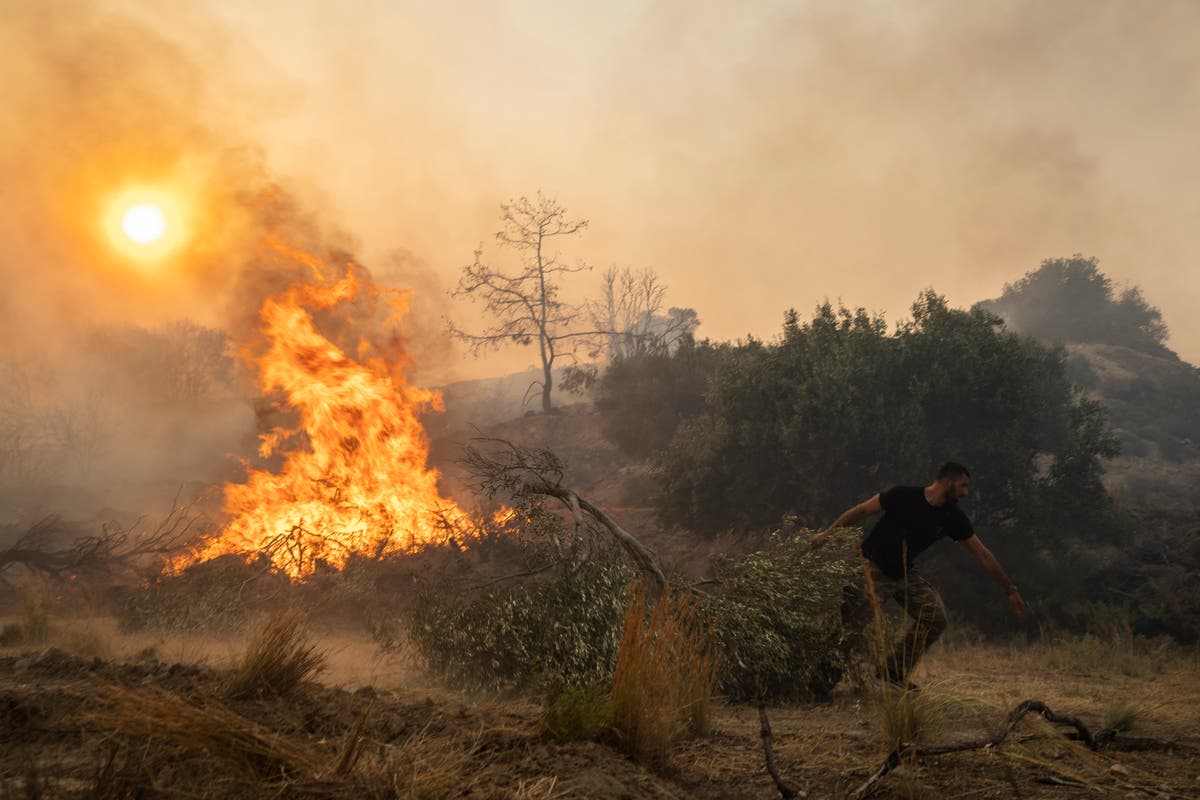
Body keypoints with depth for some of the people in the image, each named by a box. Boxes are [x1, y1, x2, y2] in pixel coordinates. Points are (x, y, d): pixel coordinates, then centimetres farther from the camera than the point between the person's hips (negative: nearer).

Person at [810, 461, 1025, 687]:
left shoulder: (953, 518, -2)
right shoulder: (903, 496, -16)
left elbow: (983, 556, 4)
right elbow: (861, 511, -7)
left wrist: (1010, 590, 6)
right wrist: (828, 533, -8)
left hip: (904, 574, 6)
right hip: (874, 568, -6)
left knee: (935, 617, -7)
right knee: (851, 618, -21)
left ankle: (895, 674, 4)